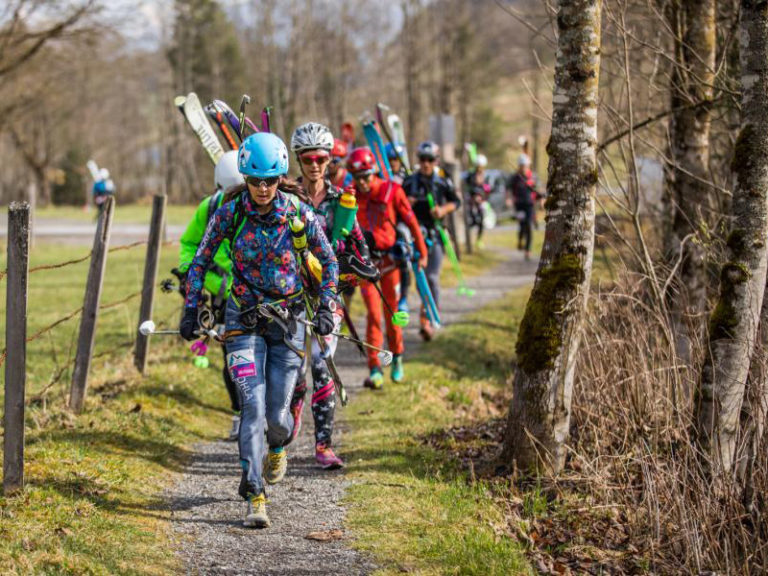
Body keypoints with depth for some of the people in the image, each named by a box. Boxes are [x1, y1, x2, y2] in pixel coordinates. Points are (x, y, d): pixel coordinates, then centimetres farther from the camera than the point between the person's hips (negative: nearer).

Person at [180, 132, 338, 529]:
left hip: (288, 318, 0)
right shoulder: (230, 213, -10)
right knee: (253, 407, -14)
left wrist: (326, 308, -6)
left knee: (276, 415, 0)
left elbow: (328, 262, 3)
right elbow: (201, 261, 2)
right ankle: (255, 496, -10)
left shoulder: (299, 214, -10)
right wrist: (191, 309, -5)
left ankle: (278, 446, 37)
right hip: (244, 319, 0)